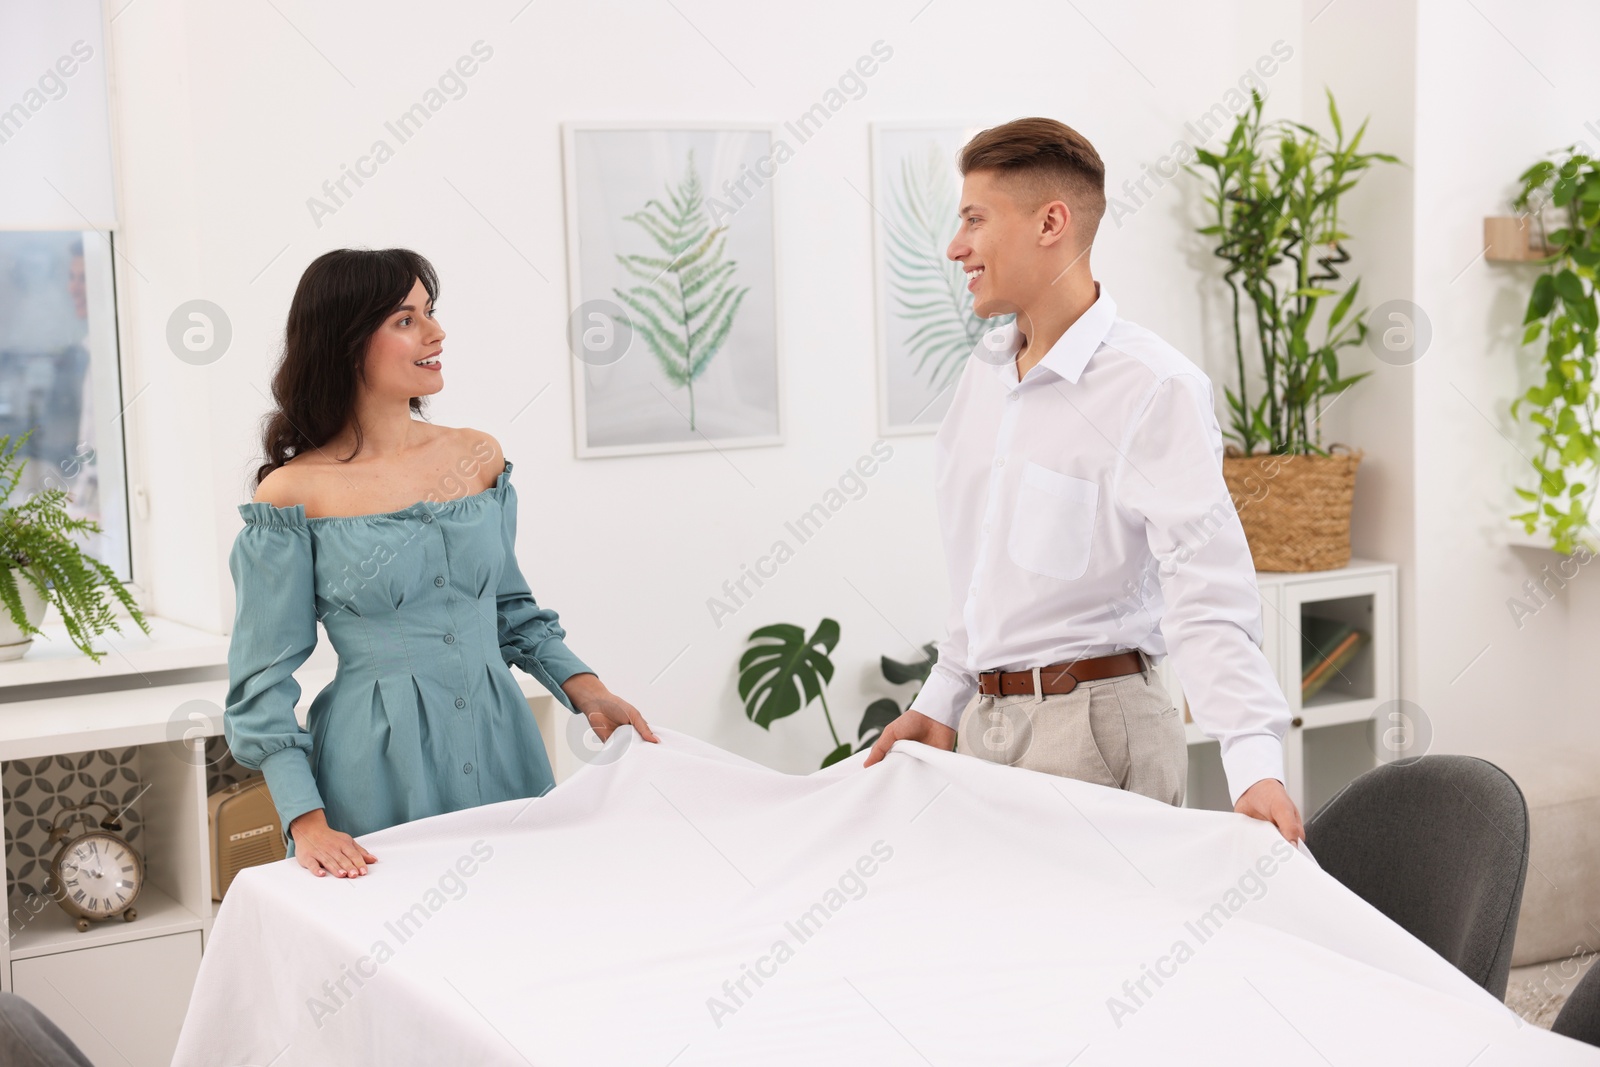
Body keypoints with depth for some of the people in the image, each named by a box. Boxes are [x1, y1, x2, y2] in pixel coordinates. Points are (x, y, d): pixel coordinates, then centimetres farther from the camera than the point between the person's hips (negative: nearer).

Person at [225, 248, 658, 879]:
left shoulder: (480, 457, 6)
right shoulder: (295, 494, -7)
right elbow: (263, 683, -6)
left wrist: (585, 690, 1)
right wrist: (307, 824, -16)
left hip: (500, 740, 4)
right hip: (379, 762, -4)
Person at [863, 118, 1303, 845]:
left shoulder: (1155, 389, -15)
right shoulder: (983, 373, 10)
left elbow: (1208, 596, -23)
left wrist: (1255, 765, -32)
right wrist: (941, 703, 17)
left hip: (1093, 727, -7)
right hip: (984, 722, 7)